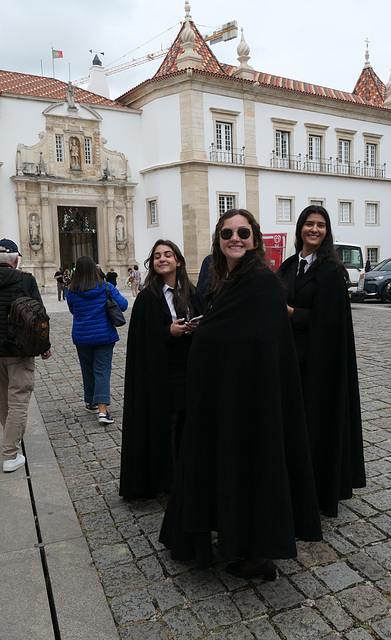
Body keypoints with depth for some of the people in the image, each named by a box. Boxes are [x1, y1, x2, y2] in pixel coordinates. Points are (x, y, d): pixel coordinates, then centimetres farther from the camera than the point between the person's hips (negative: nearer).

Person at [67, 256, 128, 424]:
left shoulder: (71, 292, -4)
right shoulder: (106, 288, -8)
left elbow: (73, 311, 11)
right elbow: (123, 305, -8)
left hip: (82, 337, 2)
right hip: (104, 336, -1)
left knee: (88, 371, 16)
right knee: (102, 371, -1)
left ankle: (90, 403, 32)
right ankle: (102, 410, -10)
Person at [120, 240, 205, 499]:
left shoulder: (192, 294, 8)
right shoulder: (147, 298, -4)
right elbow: (142, 339, -8)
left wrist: (197, 328, -10)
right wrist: (169, 332, -19)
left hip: (191, 369, 4)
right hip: (161, 372, -3)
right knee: (167, 422, 5)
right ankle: (168, 475, 22)